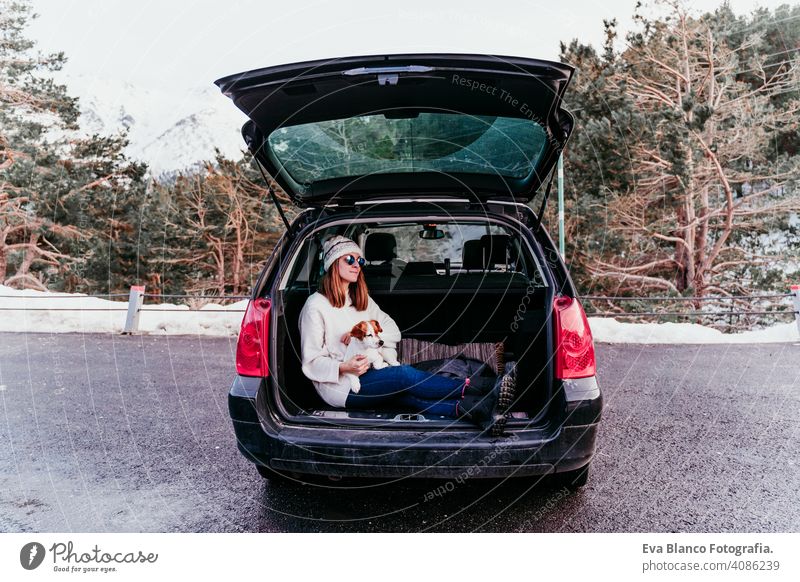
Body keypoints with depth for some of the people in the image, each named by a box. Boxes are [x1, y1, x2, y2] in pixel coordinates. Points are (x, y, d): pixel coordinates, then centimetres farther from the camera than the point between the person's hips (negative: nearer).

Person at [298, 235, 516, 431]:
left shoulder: (362, 300, 17)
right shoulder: (316, 305, -5)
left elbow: (393, 331, 11)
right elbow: (311, 362, -8)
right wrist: (344, 368, -27)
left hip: (367, 377, 6)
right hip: (338, 386, -6)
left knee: (408, 395, -28)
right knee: (405, 374, -30)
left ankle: (474, 409, -54)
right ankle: (482, 387, -38)